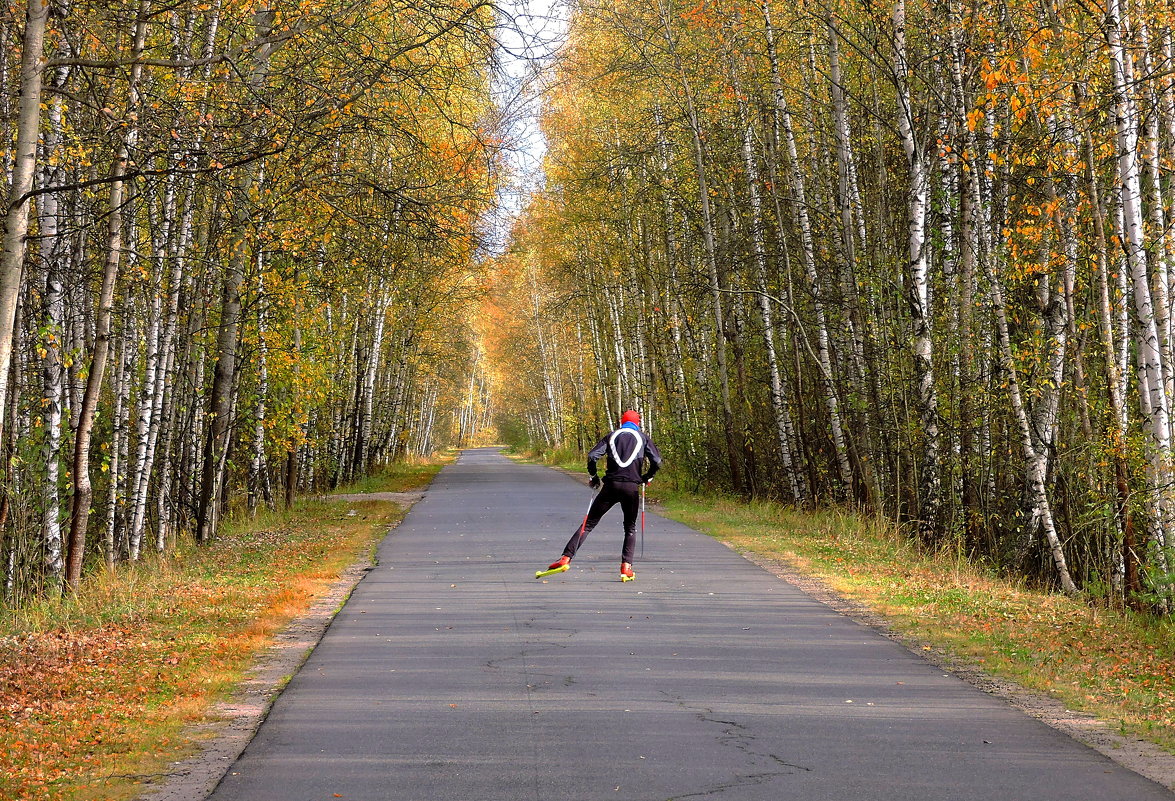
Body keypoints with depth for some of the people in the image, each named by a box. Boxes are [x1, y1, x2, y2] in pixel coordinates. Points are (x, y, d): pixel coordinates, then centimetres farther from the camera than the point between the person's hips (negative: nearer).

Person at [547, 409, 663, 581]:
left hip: (611, 485, 1)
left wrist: (593, 477, 15)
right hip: (632, 487, -1)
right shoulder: (643, 438, 12)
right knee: (630, 528, 16)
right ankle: (626, 566, 3)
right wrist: (647, 477, 19)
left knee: (589, 523, 4)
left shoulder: (612, 436, 14)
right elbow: (657, 462, 2)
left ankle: (567, 557, -6)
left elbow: (592, 456, 1)